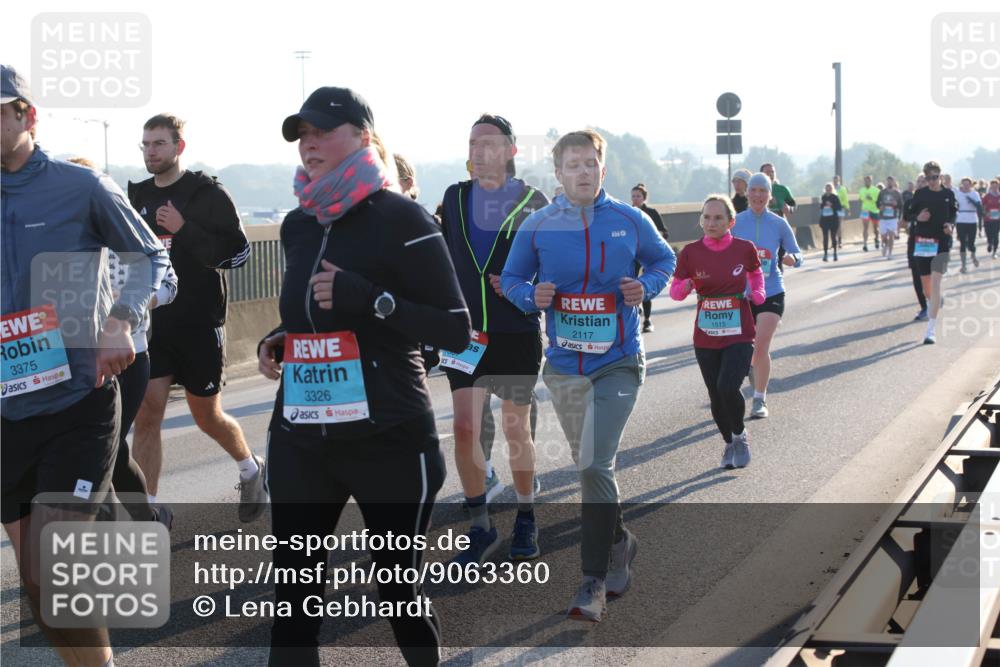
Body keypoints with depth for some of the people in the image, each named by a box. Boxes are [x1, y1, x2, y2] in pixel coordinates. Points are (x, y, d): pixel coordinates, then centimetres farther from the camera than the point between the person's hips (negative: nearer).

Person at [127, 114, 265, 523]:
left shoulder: (207, 194, -7)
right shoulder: (137, 196, 9)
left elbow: (238, 252, -15)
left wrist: (184, 229, -22)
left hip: (200, 324, -4)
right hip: (152, 324, 4)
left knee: (207, 417, 9)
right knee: (146, 414, -5)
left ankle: (251, 469, 37)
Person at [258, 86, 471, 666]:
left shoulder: (399, 218, -9)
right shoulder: (297, 225, 10)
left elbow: (456, 330, -12)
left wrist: (370, 301, -23)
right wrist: (278, 343, 6)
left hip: (389, 439, -5)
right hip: (300, 440, 6)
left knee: (399, 591, 7)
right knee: (293, 598, 4)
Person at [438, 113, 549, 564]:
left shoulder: (533, 202, -2)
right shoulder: (455, 198, 7)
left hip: (517, 334, -2)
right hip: (467, 333, 2)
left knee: (516, 429, 7)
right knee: (465, 428, -6)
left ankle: (526, 522, 26)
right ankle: (480, 530, 7)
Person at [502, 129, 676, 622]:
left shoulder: (630, 221, -2)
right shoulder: (537, 226, -1)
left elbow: (663, 259, 13)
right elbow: (511, 279, 9)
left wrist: (646, 287, -7)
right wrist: (532, 297, -13)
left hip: (618, 363, -3)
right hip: (564, 365, 3)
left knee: (596, 466, -14)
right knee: (588, 465, 16)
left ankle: (594, 581, -6)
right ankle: (618, 541, 42)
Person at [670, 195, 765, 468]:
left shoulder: (744, 249, -4)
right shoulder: (691, 252, -4)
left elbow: (756, 273, 18)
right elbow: (675, 291, 2)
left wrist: (757, 293, -2)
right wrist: (686, 286, -20)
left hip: (739, 335, -2)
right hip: (706, 338, 2)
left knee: (728, 387, -20)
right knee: (716, 397, 9)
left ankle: (740, 435, 8)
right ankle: (729, 443, 35)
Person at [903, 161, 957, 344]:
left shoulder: (948, 194, 2)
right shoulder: (920, 194, 2)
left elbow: (953, 213, 16)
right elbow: (908, 215, 7)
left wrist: (950, 224, -4)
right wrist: (917, 217, -14)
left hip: (941, 243, -2)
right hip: (921, 242, 2)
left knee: (935, 283, -14)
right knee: (926, 284, 10)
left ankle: (930, 330, -15)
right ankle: (932, 304, 45)